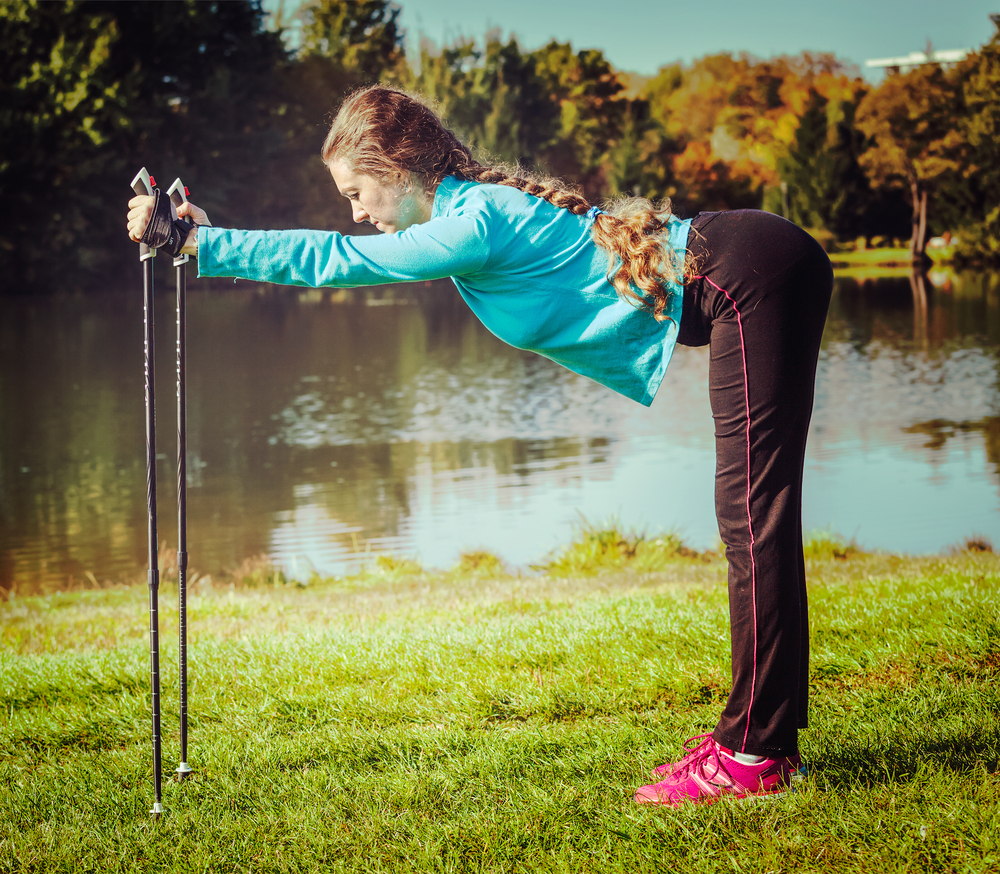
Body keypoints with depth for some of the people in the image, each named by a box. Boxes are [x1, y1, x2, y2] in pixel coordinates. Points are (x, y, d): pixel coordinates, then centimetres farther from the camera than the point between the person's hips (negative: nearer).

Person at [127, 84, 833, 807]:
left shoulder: (477, 225, -17)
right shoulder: (477, 204, 13)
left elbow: (334, 259, -15)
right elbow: (344, 256, 21)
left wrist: (199, 245, -10)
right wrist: (208, 237, 17)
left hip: (748, 276, -10)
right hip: (752, 277, 10)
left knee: (755, 518, -10)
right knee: (754, 517, 11)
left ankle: (755, 756, -8)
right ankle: (763, 730, 16)